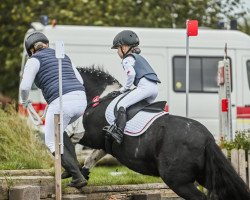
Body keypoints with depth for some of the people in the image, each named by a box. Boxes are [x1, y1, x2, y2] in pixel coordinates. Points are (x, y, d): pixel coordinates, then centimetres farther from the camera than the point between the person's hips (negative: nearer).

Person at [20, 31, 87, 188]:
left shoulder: (35, 60, 6)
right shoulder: (63, 57, 26)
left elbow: (25, 86, -1)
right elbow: (79, 81, 28)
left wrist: (25, 101, 19)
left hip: (61, 103, -7)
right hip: (81, 100, 7)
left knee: (52, 142, 10)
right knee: (58, 130, 31)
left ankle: (78, 177, -3)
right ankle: (75, 166, 18)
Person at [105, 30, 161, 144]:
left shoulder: (127, 59, 2)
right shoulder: (139, 57, 32)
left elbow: (131, 74, -16)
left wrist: (125, 88, -2)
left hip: (145, 86, -10)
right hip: (155, 88, 10)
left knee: (122, 105, -13)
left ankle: (118, 131, -29)